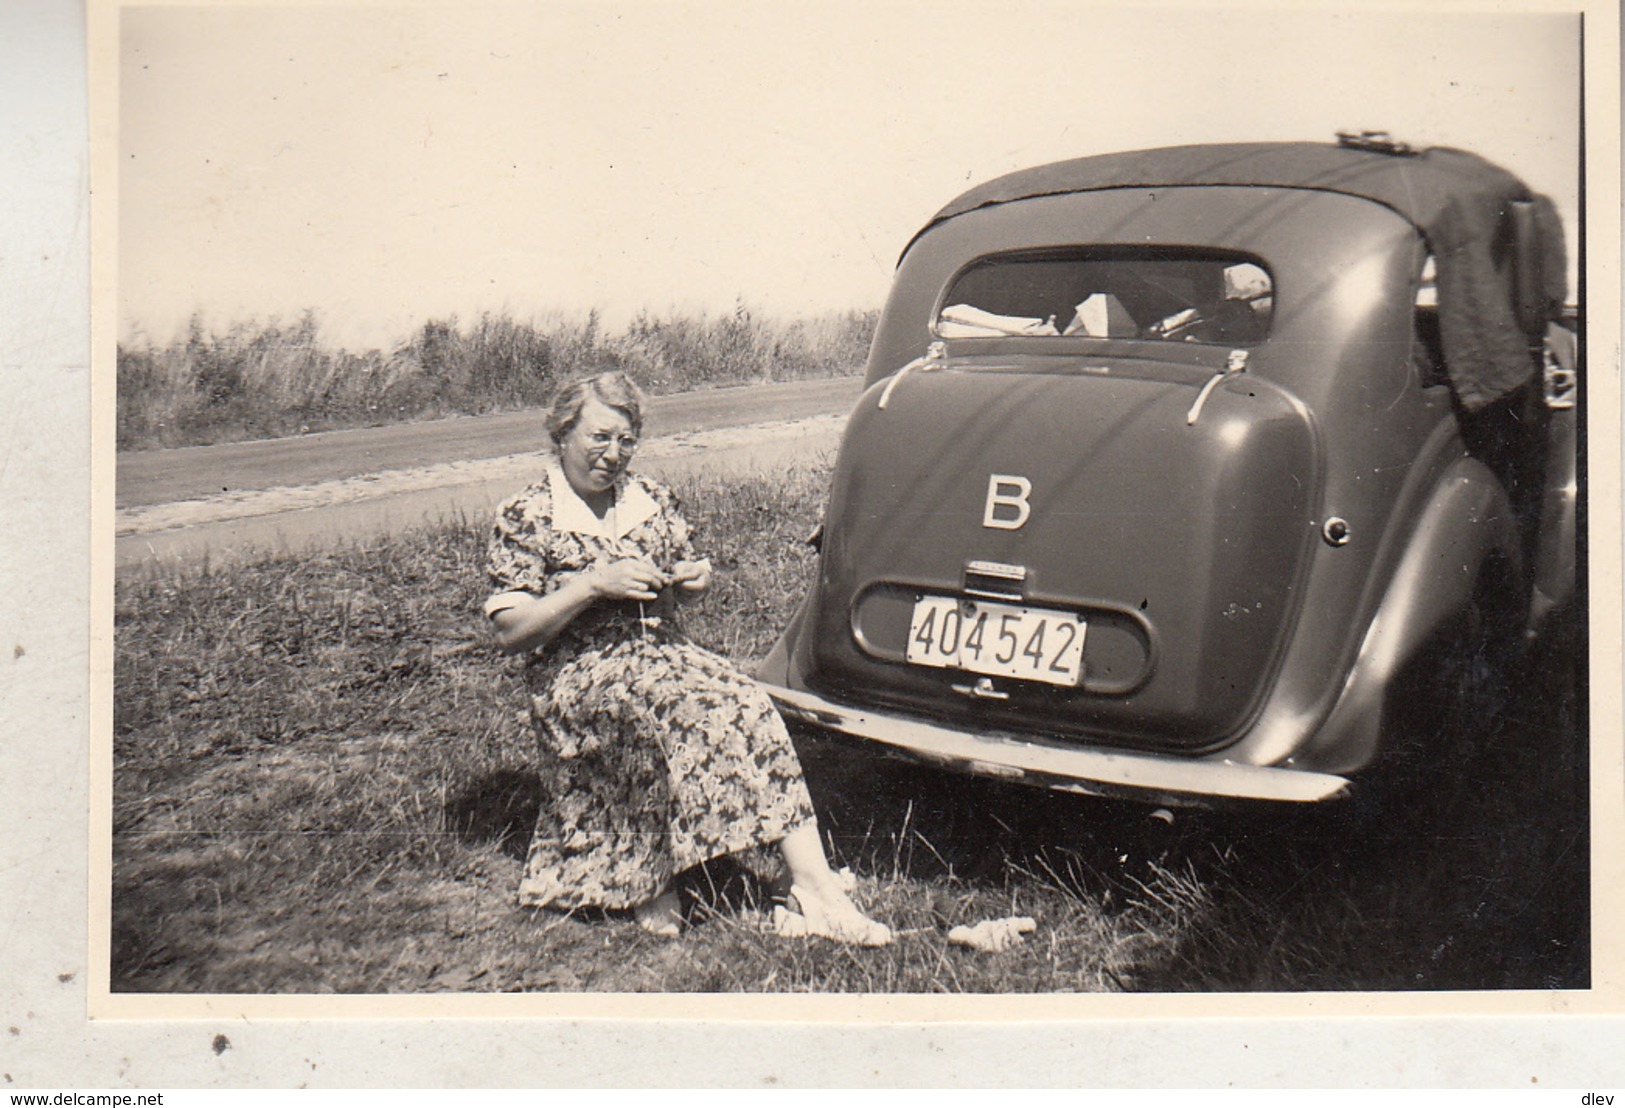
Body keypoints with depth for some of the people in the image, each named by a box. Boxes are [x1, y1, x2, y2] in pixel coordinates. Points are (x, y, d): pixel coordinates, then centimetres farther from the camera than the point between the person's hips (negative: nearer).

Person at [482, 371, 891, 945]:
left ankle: (813, 883, -30)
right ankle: (650, 881, -23)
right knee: (670, 703, -36)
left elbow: (685, 580, 26)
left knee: (749, 706, -26)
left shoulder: (652, 499, 13)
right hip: (576, 676, -4)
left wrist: (693, 577, 0)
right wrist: (593, 584, -18)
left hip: (665, 650, 5)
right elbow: (510, 632, -9)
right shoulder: (524, 520, -2)